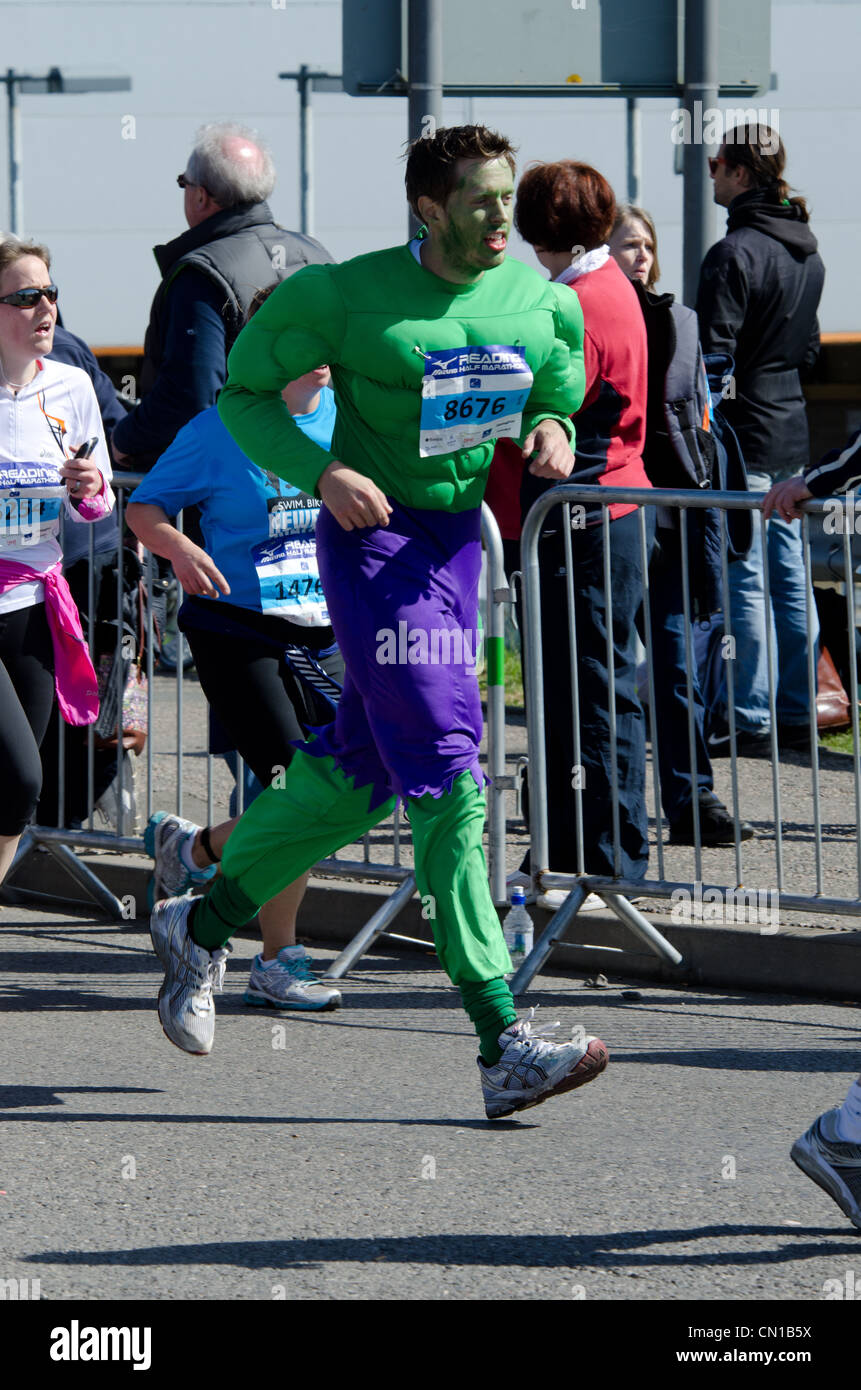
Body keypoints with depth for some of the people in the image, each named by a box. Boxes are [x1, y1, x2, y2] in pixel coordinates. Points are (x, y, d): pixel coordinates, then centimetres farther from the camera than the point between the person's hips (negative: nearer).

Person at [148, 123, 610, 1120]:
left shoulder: (540, 304, 3)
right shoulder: (347, 297, -13)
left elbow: (560, 390, 21)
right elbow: (244, 391, -3)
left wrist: (550, 427, -3)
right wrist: (322, 470, -19)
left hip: (458, 538, 7)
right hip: (372, 537, -7)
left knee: (357, 770, 16)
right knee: (446, 781, -14)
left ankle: (203, 926, 37)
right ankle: (503, 1043, -19)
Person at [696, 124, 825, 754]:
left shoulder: (734, 254, -16)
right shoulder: (807, 253, 12)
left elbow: (713, 357, -17)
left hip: (744, 436, -9)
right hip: (792, 431, 9)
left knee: (744, 580, -5)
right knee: (789, 575, 11)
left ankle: (753, 720, -4)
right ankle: (797, 713, 14)